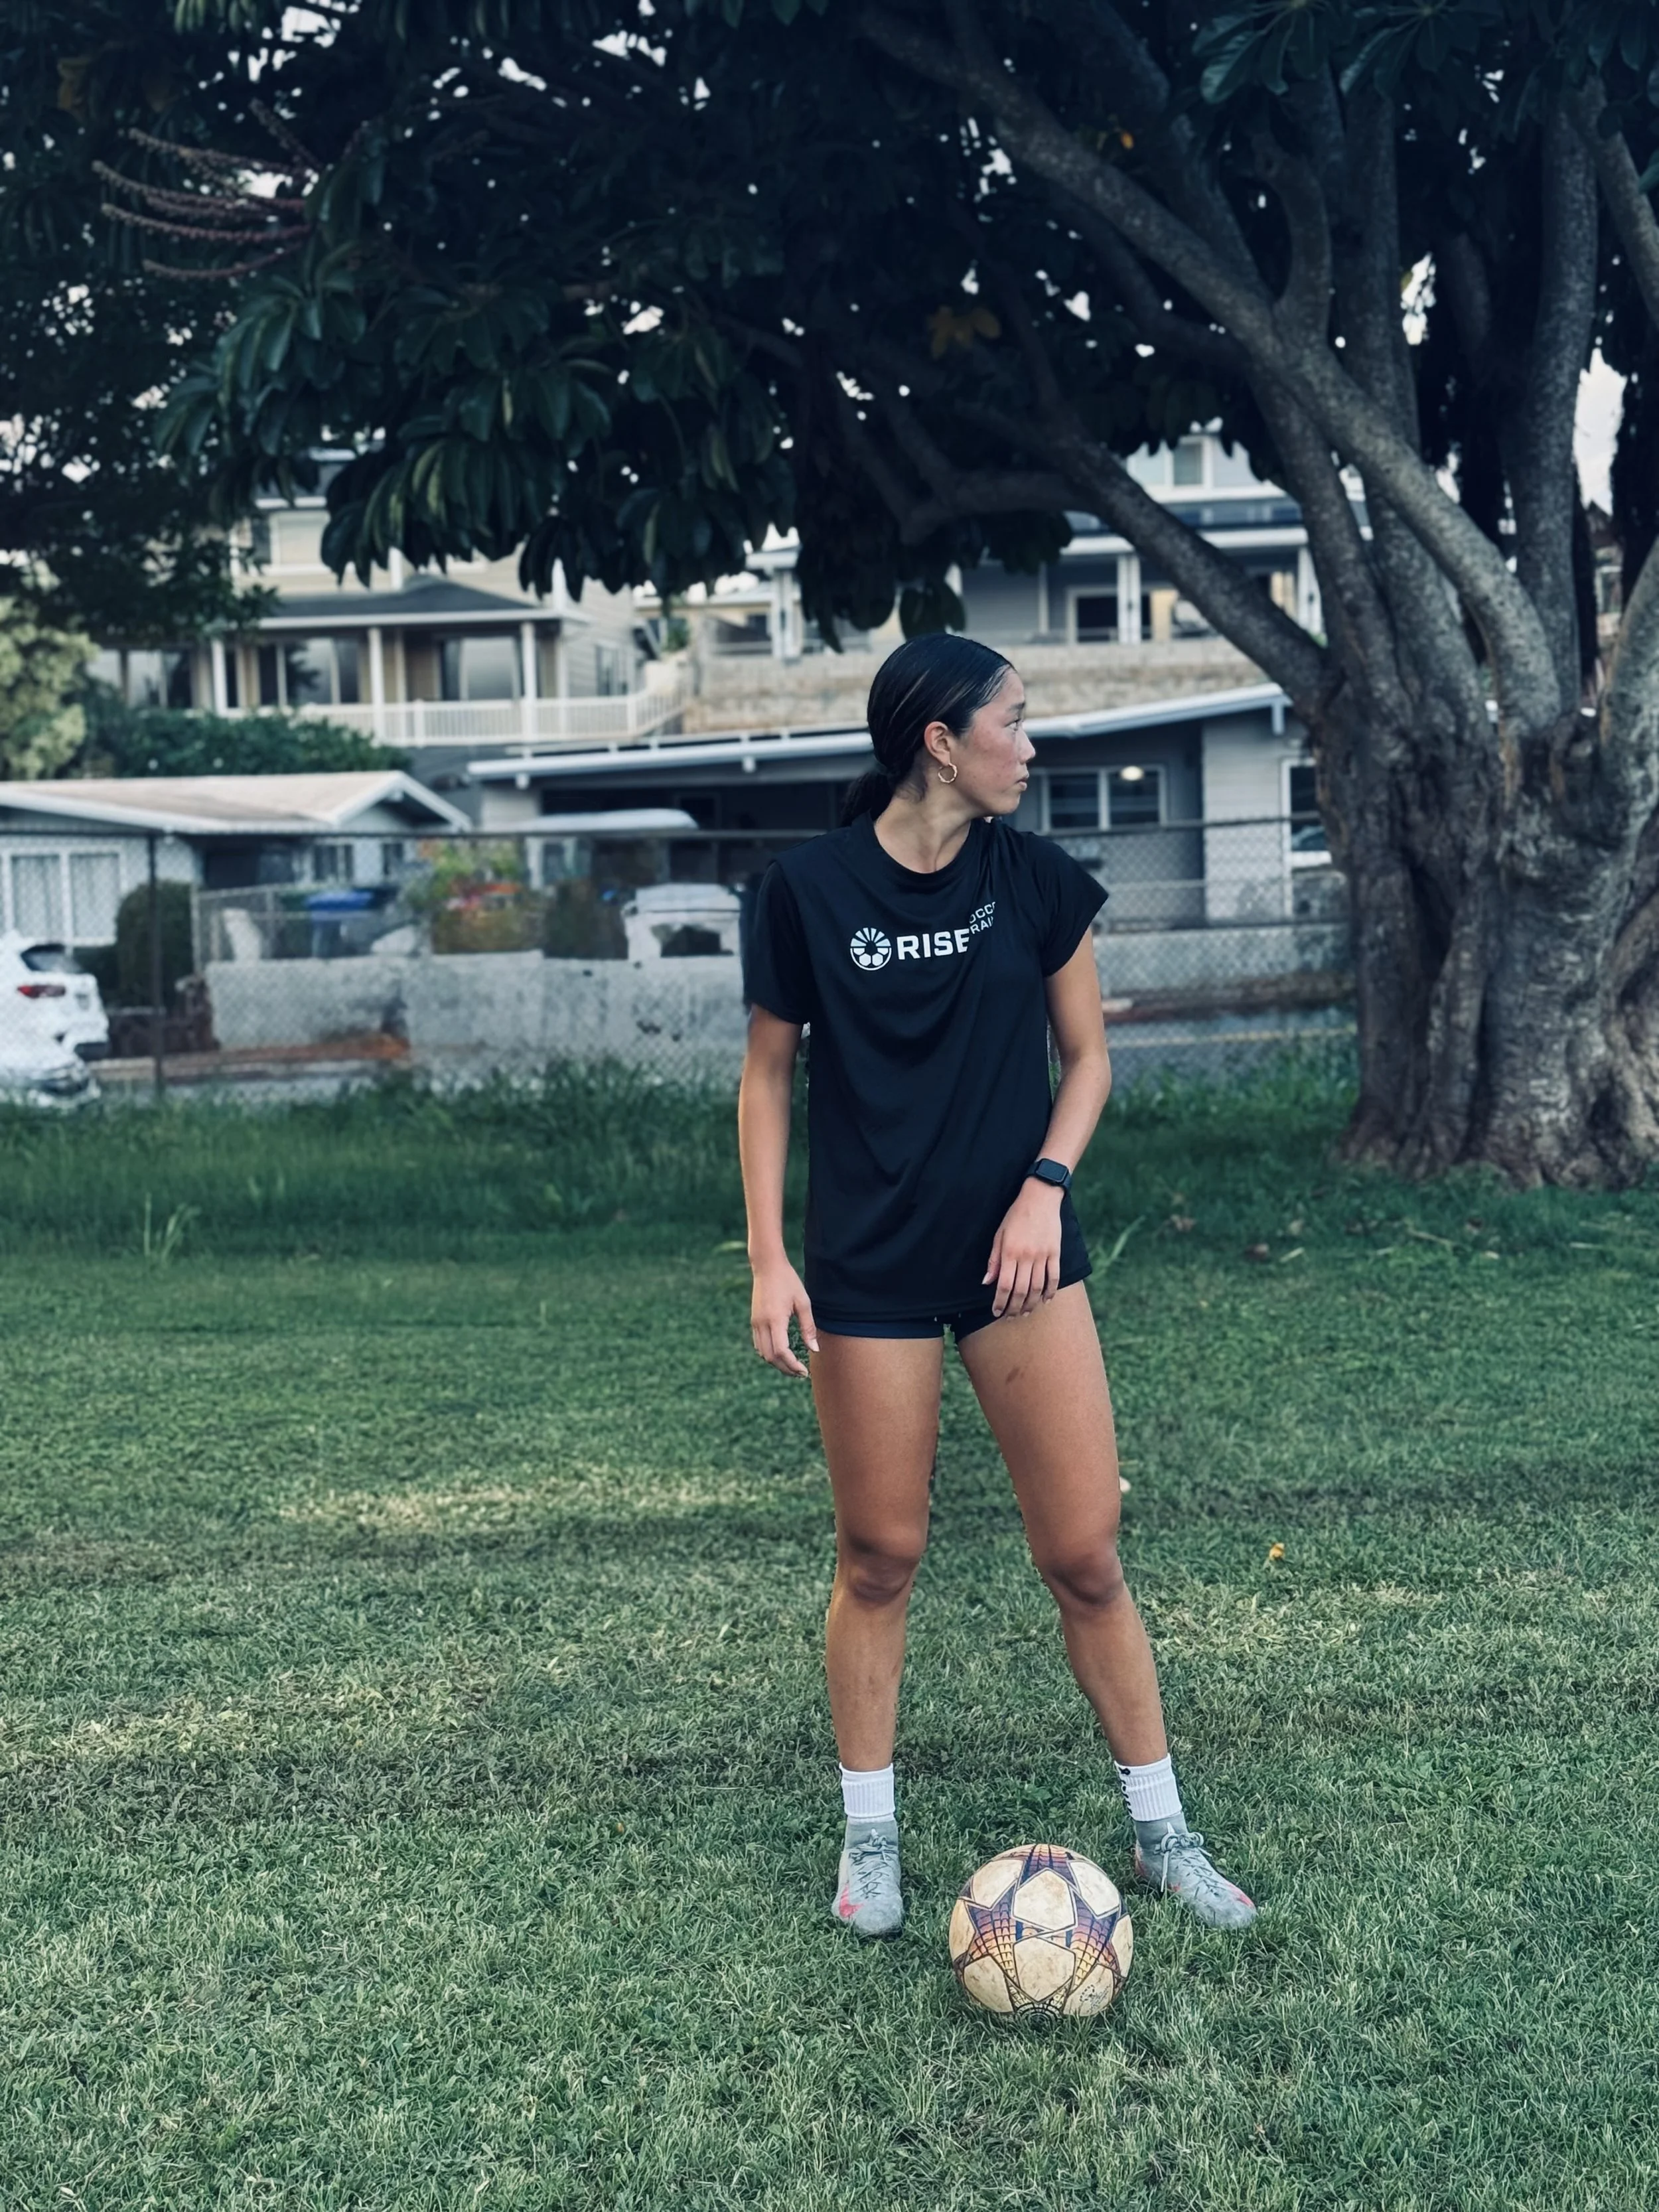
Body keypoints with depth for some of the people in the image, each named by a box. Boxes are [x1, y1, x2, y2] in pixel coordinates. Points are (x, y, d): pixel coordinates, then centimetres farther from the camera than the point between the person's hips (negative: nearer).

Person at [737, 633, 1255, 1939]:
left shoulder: (1036, 879, 1)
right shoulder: (813, 888, -5)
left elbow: (1087, 1056, 9)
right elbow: (768, 1072, 3)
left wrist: (1046, 1184, -7)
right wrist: (769, 1258, -3)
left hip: (1018, 1251, 2)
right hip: (869, 1269, -2)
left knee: (1085, 1553, 2)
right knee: (880, 1556, 6)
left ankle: (1163, 1833, 19)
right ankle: (870, 1839, 25)